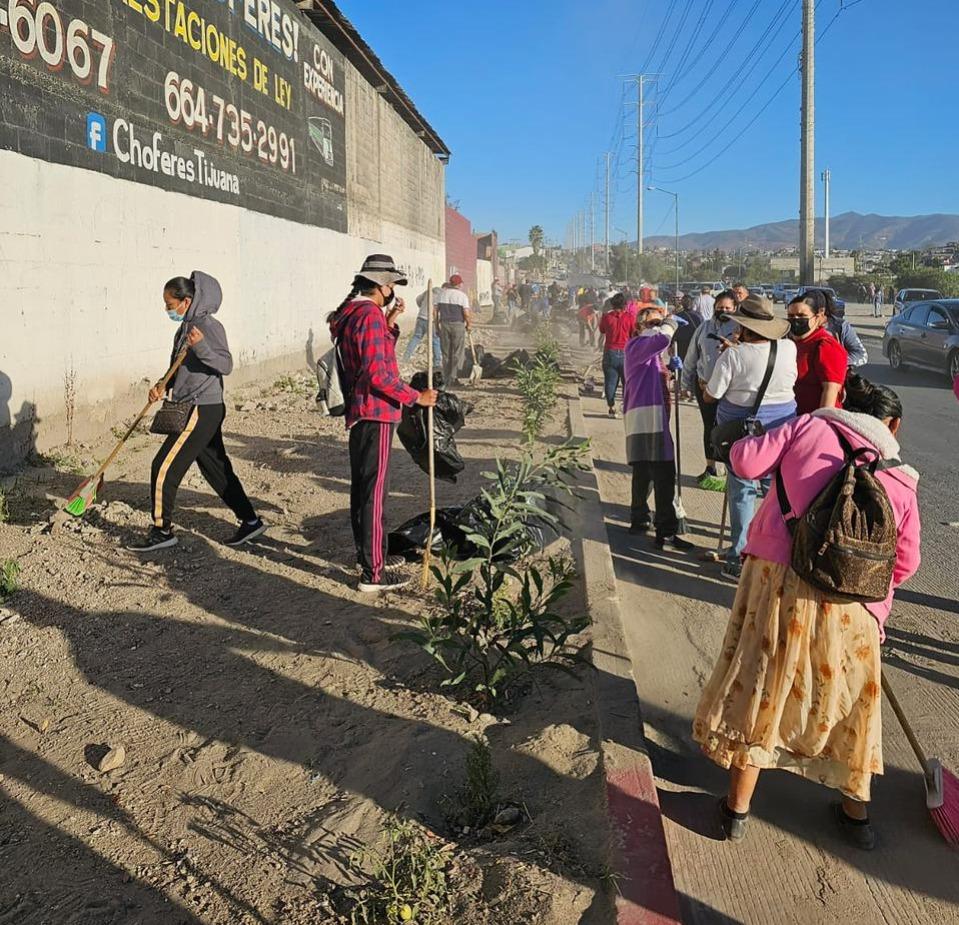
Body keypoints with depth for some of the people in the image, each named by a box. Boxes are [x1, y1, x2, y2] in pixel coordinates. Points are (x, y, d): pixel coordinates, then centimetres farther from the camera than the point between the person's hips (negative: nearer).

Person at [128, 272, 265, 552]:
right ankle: (250, 521, 22)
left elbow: (226, 365, -21)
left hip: (202, 410, -10)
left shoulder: (208, 325, -14)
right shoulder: (185, 326, 15)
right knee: (216, 470, 14)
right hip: (197, 409, 10)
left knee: (164, 467, -6)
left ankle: (162, 531, 5)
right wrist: (163, 386, 6)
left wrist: (201, 346, -36)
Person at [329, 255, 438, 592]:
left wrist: (390, 322, 11)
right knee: (375, 491, -7)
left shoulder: (351, 313, 14)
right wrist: (416, 397, -16)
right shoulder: (370, 314, -17)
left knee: (362, 486, 18)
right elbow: (377, 373, -24)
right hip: (376, 413, -10)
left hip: (359, 412, 10)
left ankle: (367, 552, 32)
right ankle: (373, 573, -3)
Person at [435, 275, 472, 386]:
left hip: (444, 324, 4)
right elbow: (467, 313, -11)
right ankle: (453, 378, -3)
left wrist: (437, 325, 12)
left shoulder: (442, 293, 8)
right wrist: (468, 325, 5)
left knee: (446, 353, 10)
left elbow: (435, 309, 6)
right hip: (458, 325, -4)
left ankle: (446, 380, 12)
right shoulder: (462, 295, -4)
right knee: (458, 353, 4)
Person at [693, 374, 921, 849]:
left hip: (779, 577, -1)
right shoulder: (902, 480, 13)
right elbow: (905, 562, 16)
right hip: (850, 602, 2)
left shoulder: (811, 426, 5)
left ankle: (737, 808, 23)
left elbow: (747, 459, -4)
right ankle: (857, 811, 36)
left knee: (757, 684, 12)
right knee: (851, 701, 22)